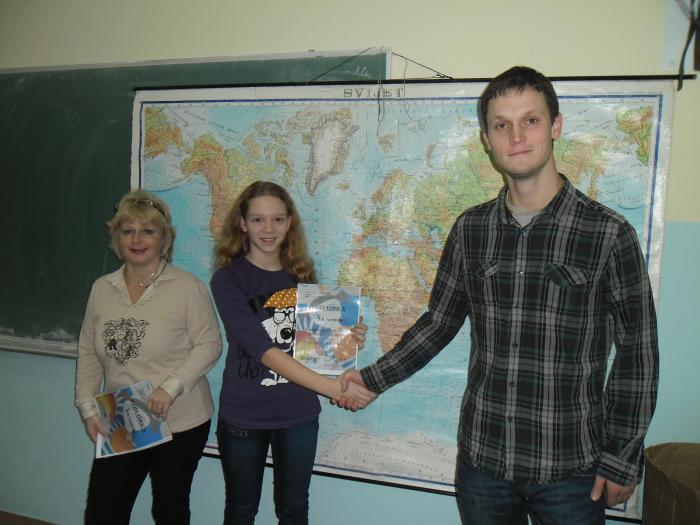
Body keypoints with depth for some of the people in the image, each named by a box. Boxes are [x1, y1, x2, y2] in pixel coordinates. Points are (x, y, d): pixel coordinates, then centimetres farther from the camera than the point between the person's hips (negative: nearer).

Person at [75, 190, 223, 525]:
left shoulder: (188, 287, -11)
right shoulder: (102, 288, 4)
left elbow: (209, 344, -11)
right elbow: (88, 352, 9)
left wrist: (172, 386, -22)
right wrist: (87, 406, 2)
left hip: (180, 424, -4)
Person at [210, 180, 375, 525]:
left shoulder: (302, 274, 3)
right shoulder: (228, 279, -11)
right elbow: (264, 350, -21)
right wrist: (332, 388, -29)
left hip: (299, 413, 3)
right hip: (244, 415, -3)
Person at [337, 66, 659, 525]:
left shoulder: (609, 233, -10)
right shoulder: (470, 230, 1)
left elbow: (637, 352, -5)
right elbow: (440, 321, 9)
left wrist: (622, 460, -5)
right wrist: (374, 379, 4)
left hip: (570, 468, -3)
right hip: (483, 457, 4)